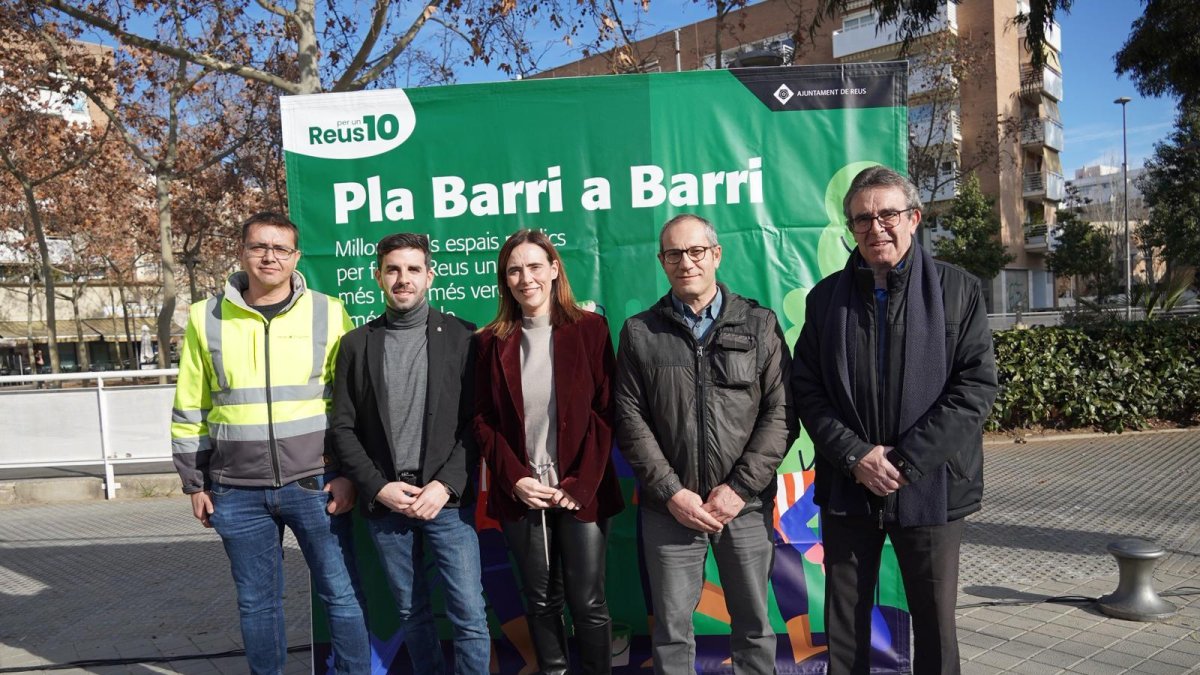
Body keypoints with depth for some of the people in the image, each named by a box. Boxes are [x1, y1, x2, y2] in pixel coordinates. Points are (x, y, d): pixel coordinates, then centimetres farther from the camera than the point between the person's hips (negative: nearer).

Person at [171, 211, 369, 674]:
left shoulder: (329, 314, -1)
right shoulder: (206, 318, 4)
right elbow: (189, 410, 10)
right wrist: (195, 482, 9)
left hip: (314, 484, -1)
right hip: (238, 492, 2)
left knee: (342, 595, 5)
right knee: (256, 602, 14)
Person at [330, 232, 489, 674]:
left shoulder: (461, 337, 0)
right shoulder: (356, 344, 7)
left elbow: (476, 422, -3)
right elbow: (343, 428, 5)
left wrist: (446, 485, -13)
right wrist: (379, 487, -7)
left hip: (448, 500, -2)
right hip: (384, 503, 2)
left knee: (470, 615, -2)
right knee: (411, 613, 14)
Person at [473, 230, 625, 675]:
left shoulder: (589, 329, -1)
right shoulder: (493, 341, 5)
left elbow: (606, 412, -4)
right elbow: (483, 419, 3)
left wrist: (580, 484, -11)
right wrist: (515, 479, -9)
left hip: (582, 492, -2)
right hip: (521, 494, 2)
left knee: (588, 603, 6)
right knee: (541, 600, 12)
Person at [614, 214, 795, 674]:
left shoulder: (759, 325, 3)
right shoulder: (639, 333, 4)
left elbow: (780, 412, -2)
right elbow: (630, 421, -1)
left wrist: (740, 488, -10)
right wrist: (672, 492, -9)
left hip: (745, 505, 0)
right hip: (669, 508, 0)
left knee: (753, 625, 12)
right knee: (671, 630, 9)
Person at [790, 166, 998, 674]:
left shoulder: (958, 290, -1)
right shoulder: (826, 297, 5)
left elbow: (976, 386, -8)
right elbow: (806, 388, 1)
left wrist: (907, 460, -15)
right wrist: (855, 455, -12)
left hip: (929, 487, -1)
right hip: (846, 487, 2)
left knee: (934, 622, 11)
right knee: (844, 622, 12)